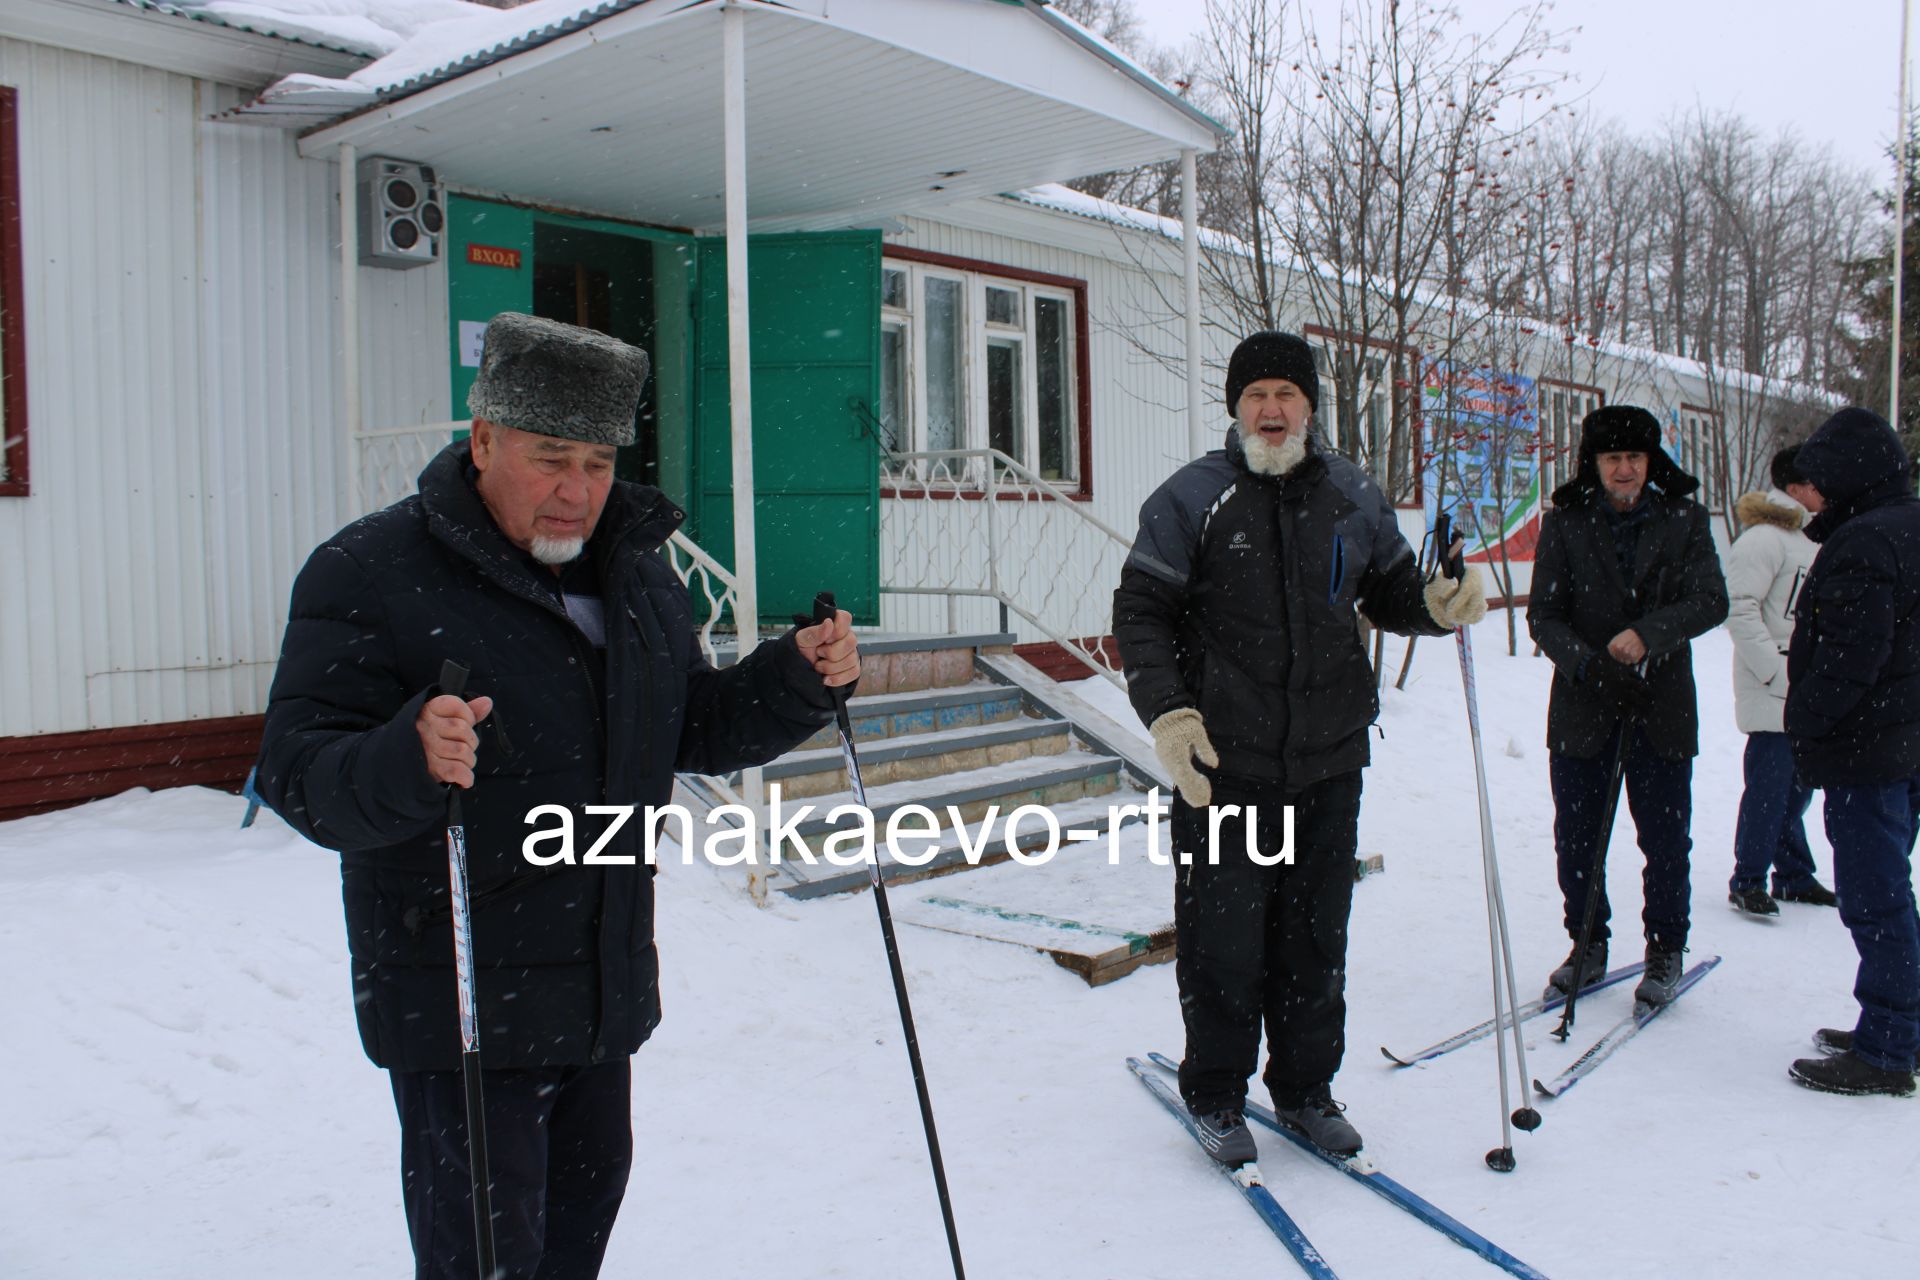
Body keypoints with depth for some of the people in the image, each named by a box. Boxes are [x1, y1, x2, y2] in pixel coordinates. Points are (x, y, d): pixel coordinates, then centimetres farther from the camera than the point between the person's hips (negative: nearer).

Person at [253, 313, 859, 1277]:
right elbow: (298, 774, -20)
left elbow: (697, 730, 14)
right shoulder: (371, 572, -14)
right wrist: (408, 759, -41)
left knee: (586, 1199, 22)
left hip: (605, 990, 7)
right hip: (460, 1005, -7)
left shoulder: (635, 573, 8)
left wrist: (799, 677, -2)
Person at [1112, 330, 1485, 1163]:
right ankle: (1215, 1094, 22)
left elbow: (1388, 593, 18)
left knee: (1316, 937, 13)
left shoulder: (1351, 496, 8)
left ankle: (1305, 1087, 30)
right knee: (1224, 939, 2)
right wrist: (1165, 712, -18)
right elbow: (1140, 612, -4)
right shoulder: (1191, 498, -4)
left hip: (1330, 763, 4)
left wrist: (1437, 606, -4)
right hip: (1222, 766, -3)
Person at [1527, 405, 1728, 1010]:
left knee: (1665, 837, 4)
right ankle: (1589, 944, 25)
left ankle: (1665, 950, 23)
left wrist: (1648, 634, -21)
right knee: (1576, 837, 6)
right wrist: (1587, 664, -20)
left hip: (1662, 708, 0)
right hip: (1582, 709, 1)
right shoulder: (1564, 522, 1)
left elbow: (1710, 601, -5)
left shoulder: (1684, 519, 2)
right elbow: (1544, 614, -3)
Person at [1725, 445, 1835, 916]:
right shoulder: (1763, 538, -14)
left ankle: (1794, 876, 27)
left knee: (1797, 785, 15)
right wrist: (1776, 672, -19)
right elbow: (1738, 608, -20)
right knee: (1769, 786, -4)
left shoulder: (1807, 538, 14)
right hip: (1772, 696, -8)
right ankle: (1747, 881, 8)